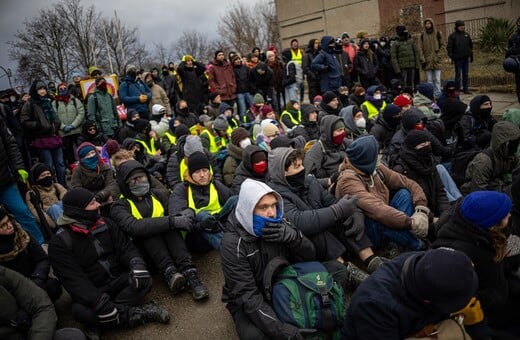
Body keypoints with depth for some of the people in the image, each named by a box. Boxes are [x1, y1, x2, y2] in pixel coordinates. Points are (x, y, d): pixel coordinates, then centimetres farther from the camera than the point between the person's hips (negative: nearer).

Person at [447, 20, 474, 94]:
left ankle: (466, 89, 13)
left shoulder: (466, 35, 12)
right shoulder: (452, 36, -3)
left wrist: (471, 55, 16)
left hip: (466, 58, 5)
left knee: (466, 74, 7)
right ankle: (457, 90, 4)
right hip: (458, 59, -5)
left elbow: (471, 45, 19)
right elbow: (449, 47, -5)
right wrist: (451, 57, -13)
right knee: (458, 74, -2)